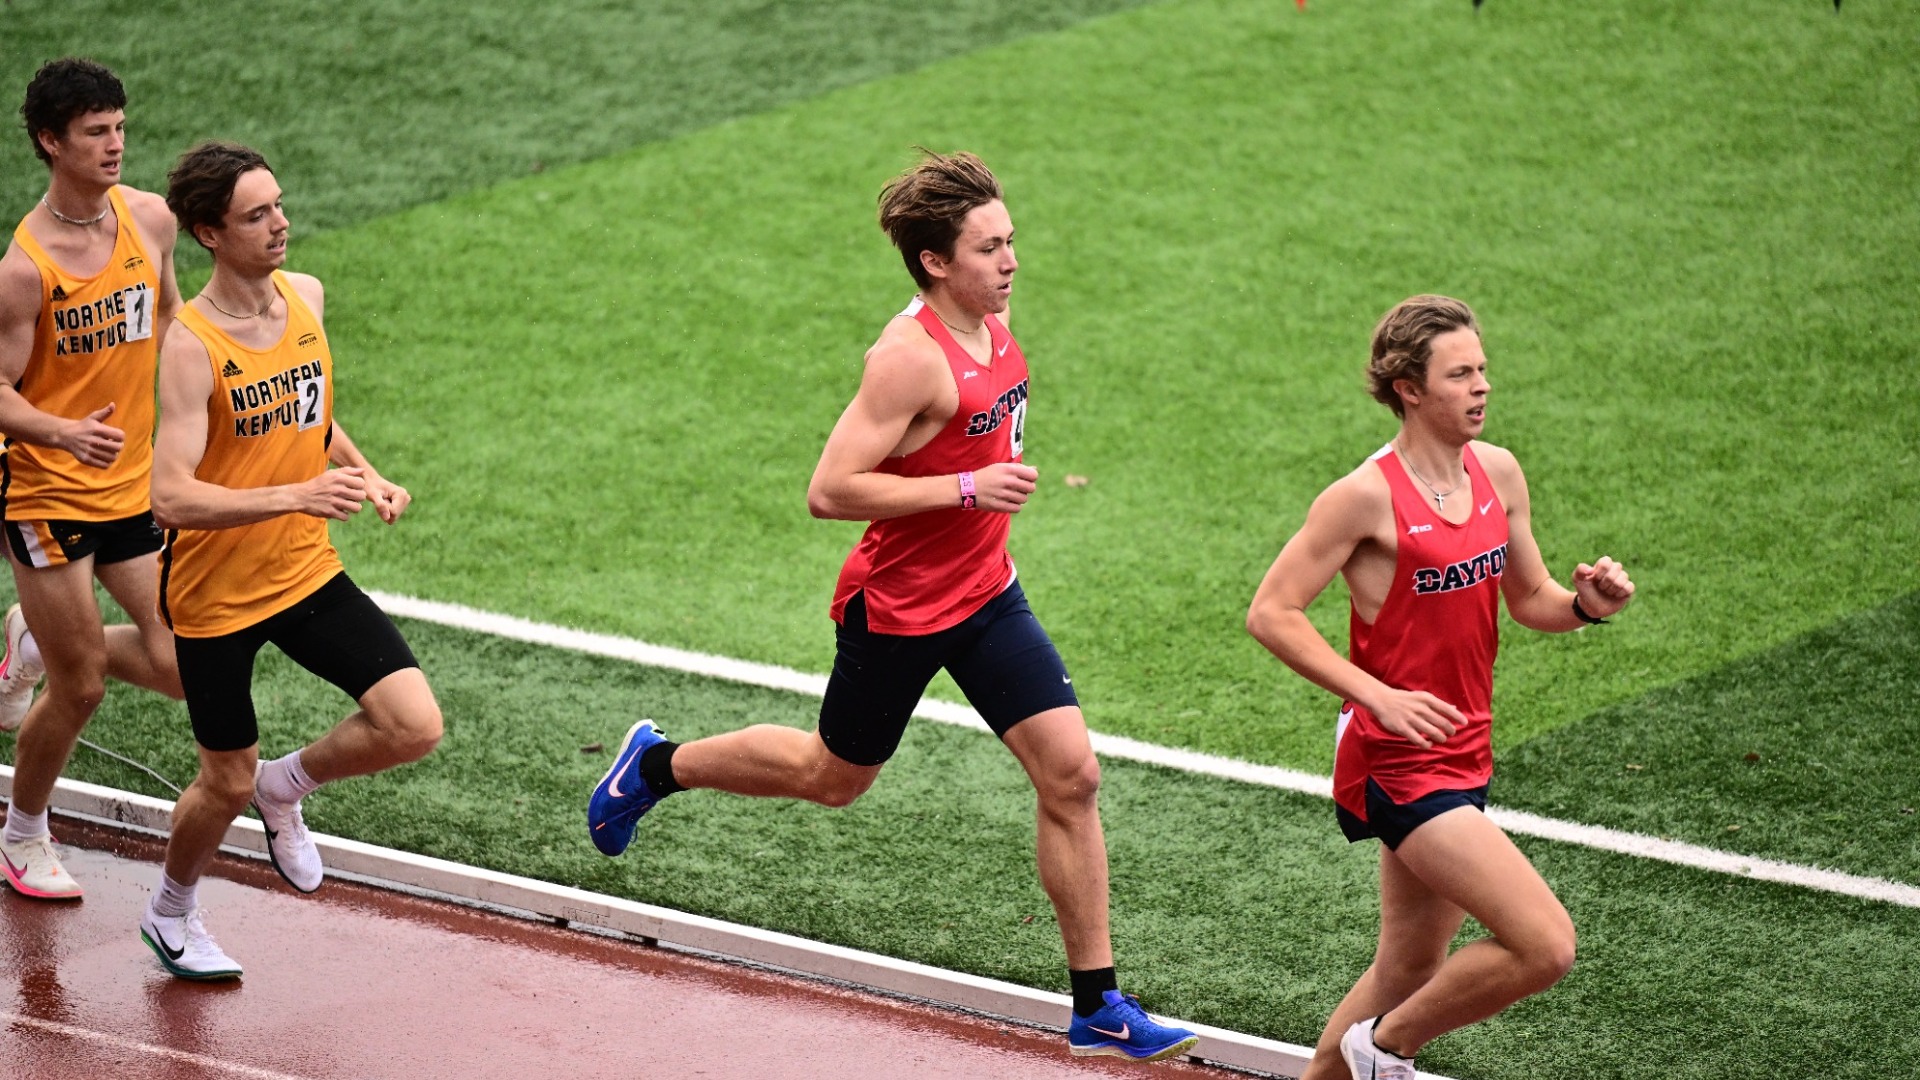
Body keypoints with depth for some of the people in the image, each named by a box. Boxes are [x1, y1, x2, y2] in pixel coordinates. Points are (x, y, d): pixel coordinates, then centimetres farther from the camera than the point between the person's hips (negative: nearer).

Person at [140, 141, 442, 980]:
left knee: (414, 728, -10)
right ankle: (171, 913, 40)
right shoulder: (191, 347, -23)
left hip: (306, 573, 5)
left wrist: (365, 476, 1)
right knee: (227, 784, 9)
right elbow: (172, 499, -29)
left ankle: (286, 788, 20)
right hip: (215, 593, -5)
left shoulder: (304, 297, -2)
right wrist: (299, 495, -37)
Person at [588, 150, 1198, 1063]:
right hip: (898, 605, -7)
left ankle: (1097, 1009, 3)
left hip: (985, 594, 7)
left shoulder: (992, 324, 1)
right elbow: (829, 491, -27)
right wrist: (966, 487, -27)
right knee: (833, 777, 15)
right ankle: (655, 766, 41)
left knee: (1071, 774, -3)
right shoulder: (911, 357, -25)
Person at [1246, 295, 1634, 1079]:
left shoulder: (1498, 472, 5)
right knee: (1546, 944, -16)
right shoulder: (1368, 495, -17)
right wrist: (1378, 695, -24)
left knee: (1410, 971, 17)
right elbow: (1271, 613, -15)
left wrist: (1585, 603, -6)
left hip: (1462, 757, 8)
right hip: (1398, 762, -8)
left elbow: (1528, 598, 17)